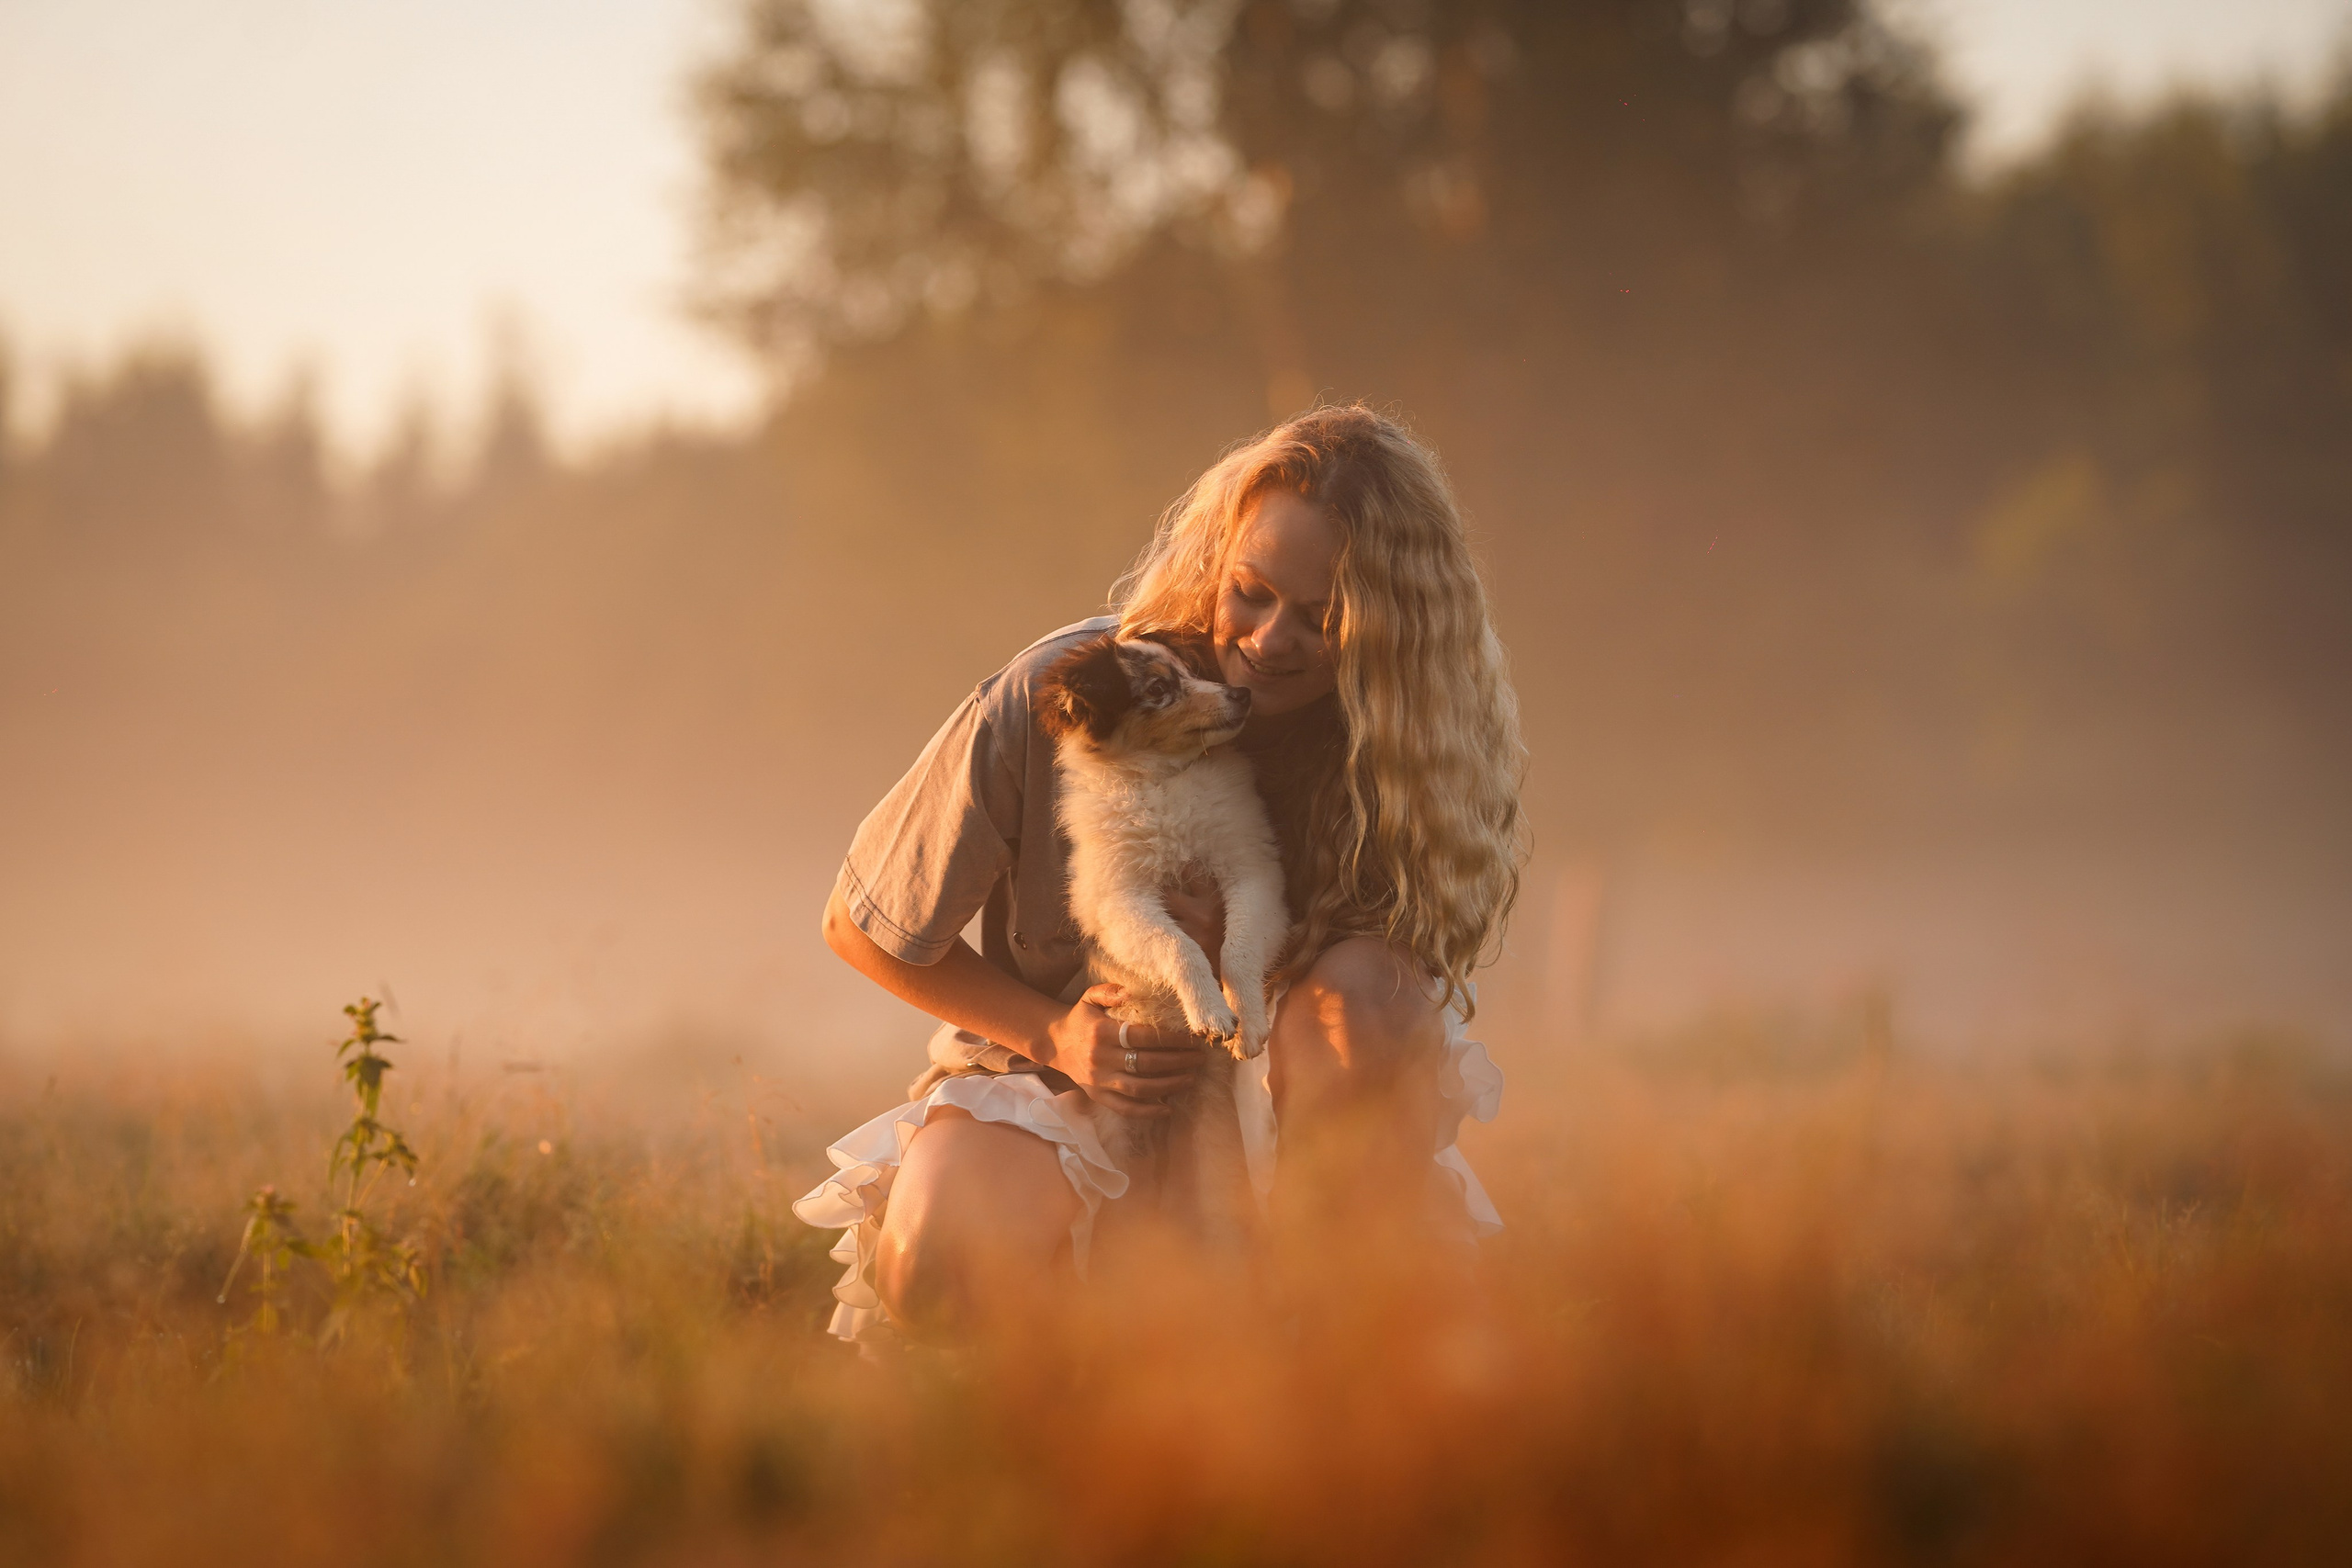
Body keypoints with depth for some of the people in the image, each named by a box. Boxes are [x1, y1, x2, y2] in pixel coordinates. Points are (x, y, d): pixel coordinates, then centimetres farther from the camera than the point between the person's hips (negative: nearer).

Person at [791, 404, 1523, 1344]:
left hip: (1271, 1085, 1)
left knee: (1365, 986, -34)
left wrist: (1242, 952, -28)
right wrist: (1053, 1035, -16)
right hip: (1054, 1064, -1)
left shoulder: (1394, 731, -14)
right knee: (934, 1281, -34)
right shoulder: (1048, 702, -19)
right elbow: (861, 926, -5)